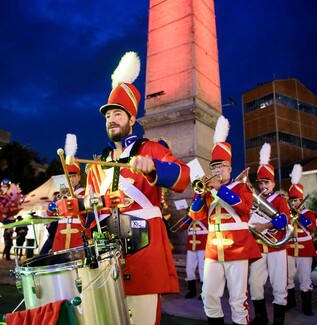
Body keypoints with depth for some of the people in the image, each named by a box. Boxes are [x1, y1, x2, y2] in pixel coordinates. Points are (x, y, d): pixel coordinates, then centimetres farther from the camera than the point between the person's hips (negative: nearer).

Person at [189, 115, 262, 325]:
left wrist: (219, 188, -18)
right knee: (209, 295, 6)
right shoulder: (209, 191, 13)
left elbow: (245, 206, -17)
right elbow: (196, 215, 6)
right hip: (213, 250, 4)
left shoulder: (241, 187, 3)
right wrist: (201, 192, -9)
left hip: (237, 249, -4)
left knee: (238, 297, 1)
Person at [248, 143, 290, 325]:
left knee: (279, 286, 1)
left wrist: (264, 226, -29)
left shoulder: (280, 199, 3)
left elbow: (285, 218, -15)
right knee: (255, 284, 5)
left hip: (276, 246, -3)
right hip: (258, 247, 3)